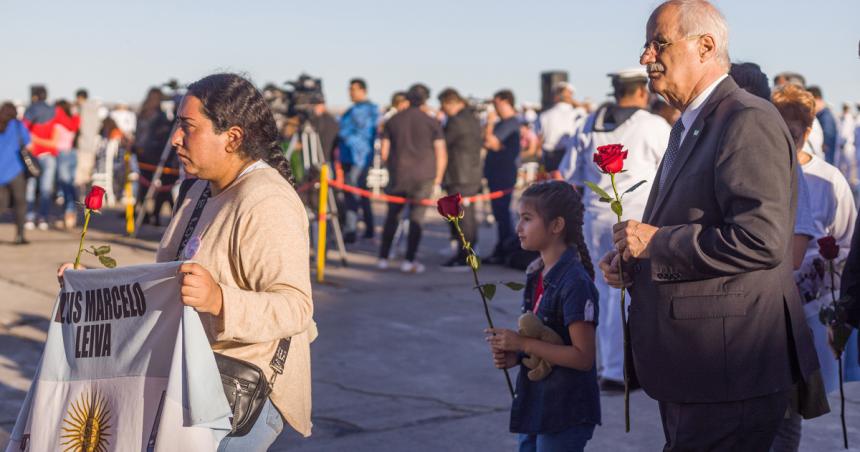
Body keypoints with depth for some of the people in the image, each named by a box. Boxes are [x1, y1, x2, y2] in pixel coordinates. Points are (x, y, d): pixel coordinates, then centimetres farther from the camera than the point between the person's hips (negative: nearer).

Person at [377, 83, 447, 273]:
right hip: (424, 176, -2)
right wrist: (438, 177, 7)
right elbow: (441, 154, -4)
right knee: (417, 217, 2)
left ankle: (383, 258, 14)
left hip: (398, 175, 2)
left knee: (392, 215, 13)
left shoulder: (393, 121, 6)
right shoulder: (432, 123, -1)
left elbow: (384, 152, 6)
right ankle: (409, 261, -2)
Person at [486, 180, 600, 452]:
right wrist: (512, 355, -3)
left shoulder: (575, 283, -20)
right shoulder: (535, 275, 7)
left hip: (564, 415, -8)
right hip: (533, 407, 8)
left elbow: (583, 357, -22)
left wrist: (522, 344, -21)